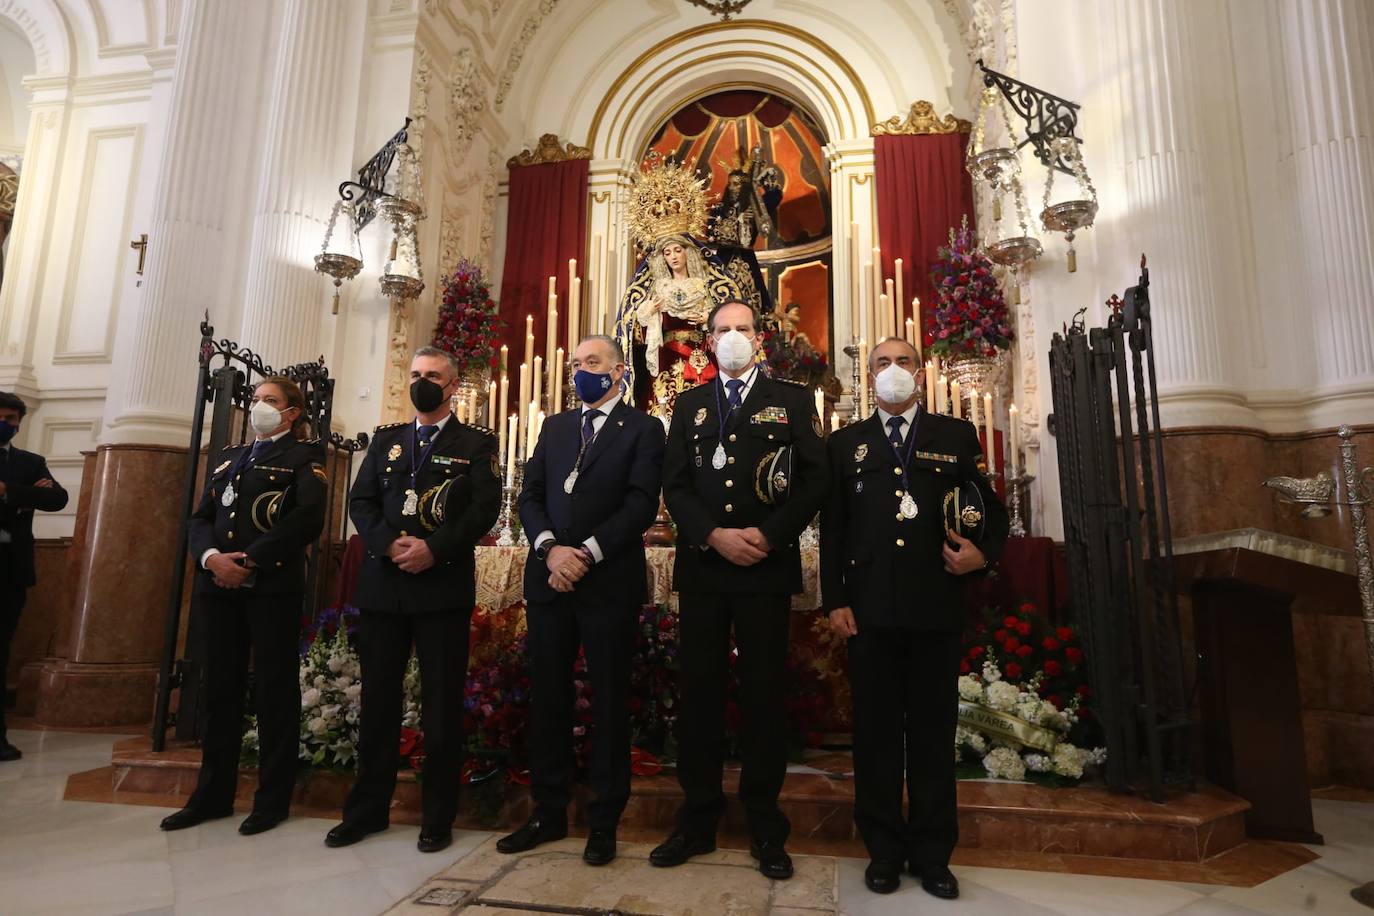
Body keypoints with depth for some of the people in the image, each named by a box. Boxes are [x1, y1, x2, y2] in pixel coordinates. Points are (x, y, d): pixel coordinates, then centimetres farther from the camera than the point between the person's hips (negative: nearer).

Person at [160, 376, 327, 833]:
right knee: (220, 686, 11)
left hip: (273, 585, -6)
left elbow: (308, 518, -14)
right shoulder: (227, 457, 21)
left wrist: (250, 560, -16)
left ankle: (273, 799, 11)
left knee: (275, 688, 1)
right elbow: (200, 517, 11)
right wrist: (211, 556, -9)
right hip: (219, 585, 6)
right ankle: (212, 793, 24)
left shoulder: (304, 455, 1)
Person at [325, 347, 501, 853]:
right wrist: (391, 544, -10)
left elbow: (485, 506, -7)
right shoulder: (385, 439, 17)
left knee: (442, 704, 3)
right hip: (382, 586, 4)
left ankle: (438, 817, 17)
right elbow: (360, 501, 8)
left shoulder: (476, 442, 4)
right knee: (377, 699, 11)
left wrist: (433, 548, -18)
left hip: (444, 587, -4)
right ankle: (367, 808, 26)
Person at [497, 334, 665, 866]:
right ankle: (548, 812, 25)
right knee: (547, 698, 10)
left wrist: (587, 553, -17)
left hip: (610, 582, -4)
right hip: (548, 579, 5)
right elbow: (530, 496, 7)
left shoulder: (643, 429, 1)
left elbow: (641, 504, -10)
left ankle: (604, 821, 20)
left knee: (609, 700, 6)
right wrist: (550, 548, -10)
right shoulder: (554, 427, 16)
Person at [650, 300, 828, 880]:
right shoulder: (690, 405, 13)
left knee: (764, 695, 6)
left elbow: (814, 477, -1)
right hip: (701, 567, 2)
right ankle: (698, 820, 22)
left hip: (767, 567, -2)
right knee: (698, 692, 8)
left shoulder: (792, 400, 7)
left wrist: (768, 535, -11)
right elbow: (674, 484, 5)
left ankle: (765, 827, 20)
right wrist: (714, 536, -10)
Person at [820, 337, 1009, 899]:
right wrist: (834, 599, -1)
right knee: (876, 730, 8)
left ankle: (933, 854, 24)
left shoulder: (956, 436, 11)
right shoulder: (845, 443, 11)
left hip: (936, 606, 0)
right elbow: (831, 528, 7)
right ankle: (884, 851, 23)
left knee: (934, 731, 9)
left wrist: (985, 552, -9)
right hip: (869, 608, 0)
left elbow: (991, 508, 12)